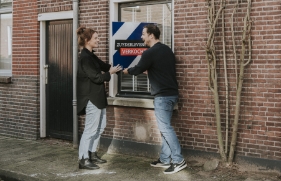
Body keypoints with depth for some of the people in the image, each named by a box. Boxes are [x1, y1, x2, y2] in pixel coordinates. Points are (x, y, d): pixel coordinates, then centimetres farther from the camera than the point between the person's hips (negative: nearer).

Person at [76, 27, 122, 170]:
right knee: (90, 129, -5)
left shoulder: (91, 56, 12)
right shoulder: (85, 58, -18)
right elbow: (96, 77, -21)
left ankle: (92, 154, 28)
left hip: (97, 97, 10)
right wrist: (110, 73, -7)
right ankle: (83, 160, 3)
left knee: (100, 126, 18)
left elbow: (104, 66, 16)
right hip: (91, 98, -10)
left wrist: (118, 68, 4)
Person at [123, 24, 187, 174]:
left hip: (162, 96, -9)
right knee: (164, 128, 13)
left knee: (165, 128, -6)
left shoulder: (149, 53, -13)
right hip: (171, 93, 9)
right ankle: (165, 159, 19)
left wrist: (127, 70, 18)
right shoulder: (167, 50, 13)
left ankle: (178, 161, -6)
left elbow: (138, 69, -2)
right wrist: (148, 71, 33)